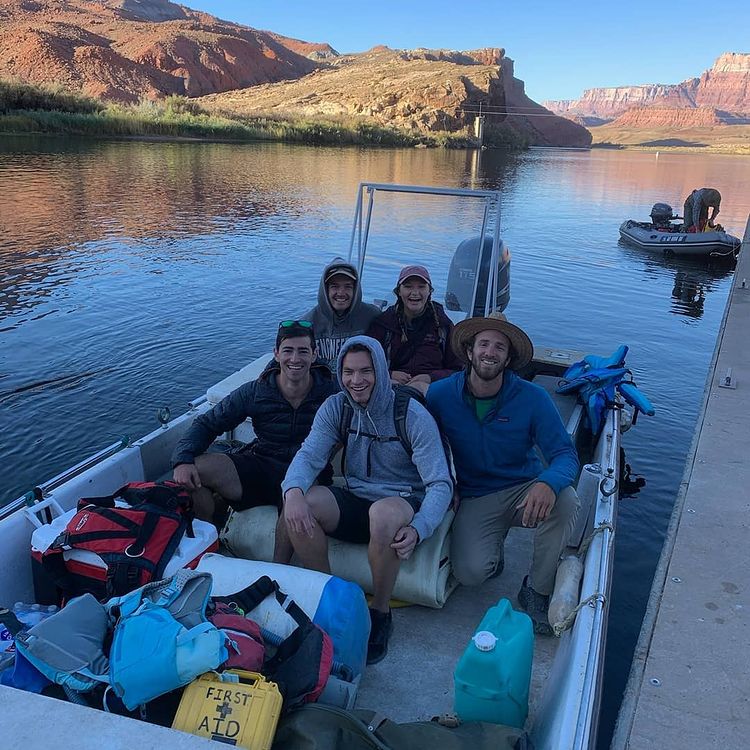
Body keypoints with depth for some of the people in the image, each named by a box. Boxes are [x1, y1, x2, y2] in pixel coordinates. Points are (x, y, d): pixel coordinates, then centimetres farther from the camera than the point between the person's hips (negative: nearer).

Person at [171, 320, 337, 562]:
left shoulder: (332, 392, -4)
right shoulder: (254, 392, -1)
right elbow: (206, 423, 1)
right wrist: (183, 459, -17)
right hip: (260, 467, 3)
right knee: (193, 471, -19)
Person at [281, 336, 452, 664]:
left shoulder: (413, 415, -14)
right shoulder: (336, 407, -1)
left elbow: (440, 484, -17)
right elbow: (309, 455, -11)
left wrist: (417, 529, -36)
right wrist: (293, 492, -35)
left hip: (402, 504, -4)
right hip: (354, 502, 4)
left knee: (383, 513, -39)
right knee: (300, 504, -25)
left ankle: (380, 613, -14)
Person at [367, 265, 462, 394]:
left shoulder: (443, 324, 15)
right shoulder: (383, 322, 15)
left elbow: (458, 370, 14)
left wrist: (430, 377, -6)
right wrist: (389, 375, -6)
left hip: (431, 386, -1)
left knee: (420, 387, -37)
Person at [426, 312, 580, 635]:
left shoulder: (532, 398, -11)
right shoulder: (440, 395, -8)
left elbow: (565, 454, -14)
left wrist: (548, 483, -38)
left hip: (524, 490, 1)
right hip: (474, 499, 0)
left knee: (565, 501, -32)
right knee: (470, 572, -25)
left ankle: (536, 590, -6)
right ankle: (492, 547, 16)